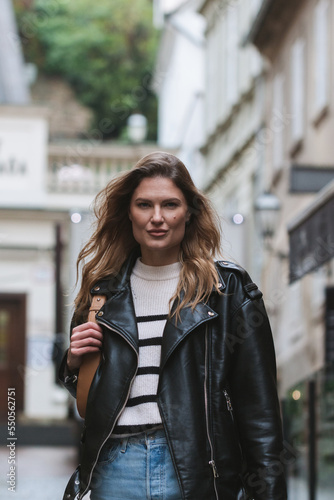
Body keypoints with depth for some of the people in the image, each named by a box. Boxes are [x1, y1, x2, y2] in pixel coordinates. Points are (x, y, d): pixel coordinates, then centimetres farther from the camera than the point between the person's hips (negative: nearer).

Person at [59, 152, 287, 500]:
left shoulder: (228, 288, 2)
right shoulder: (104, 290, 13)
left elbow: (259, 403, -2)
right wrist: (74, 364, 2)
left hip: (196, 468, -3)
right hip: (116, 467, 3)